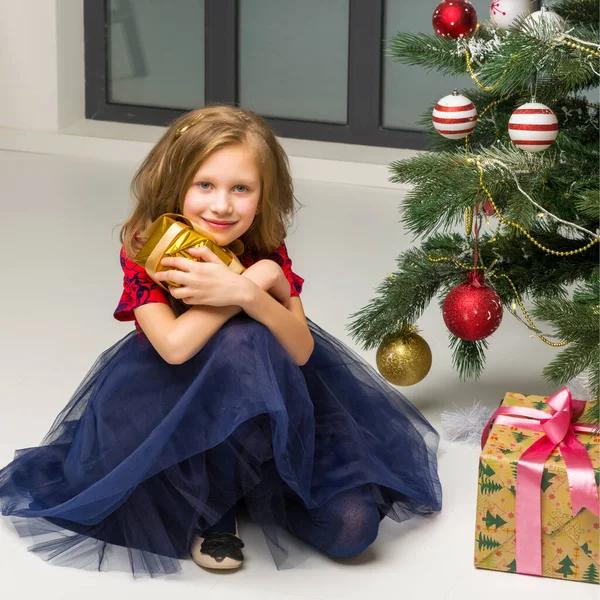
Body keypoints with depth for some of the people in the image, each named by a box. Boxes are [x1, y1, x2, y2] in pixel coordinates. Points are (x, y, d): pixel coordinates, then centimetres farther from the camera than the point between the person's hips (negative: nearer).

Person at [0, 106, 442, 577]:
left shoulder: (267, 251, -11)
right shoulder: (144, 251, -18)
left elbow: (301, 351, -20)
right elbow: (174, 346, -33)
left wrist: (243, 293, -38)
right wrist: (256, 279, -31)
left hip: (267, 403, 3)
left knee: (349, 526, -19)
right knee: (239, 342, -37)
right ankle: (212, 503, -18)